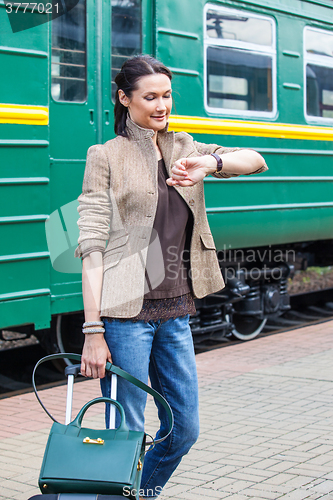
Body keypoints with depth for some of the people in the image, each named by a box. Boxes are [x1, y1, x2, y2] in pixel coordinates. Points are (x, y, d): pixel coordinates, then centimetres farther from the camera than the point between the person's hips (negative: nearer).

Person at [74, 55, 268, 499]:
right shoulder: (106, 157, -1)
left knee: (185, 430, 13)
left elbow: (256, 162, 3)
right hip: (127, 312, -6)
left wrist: (210, 163, -19)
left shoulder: (182, 149, 14)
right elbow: (92, 246, -8)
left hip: (175, 310, 6)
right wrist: (93, 332, -15)